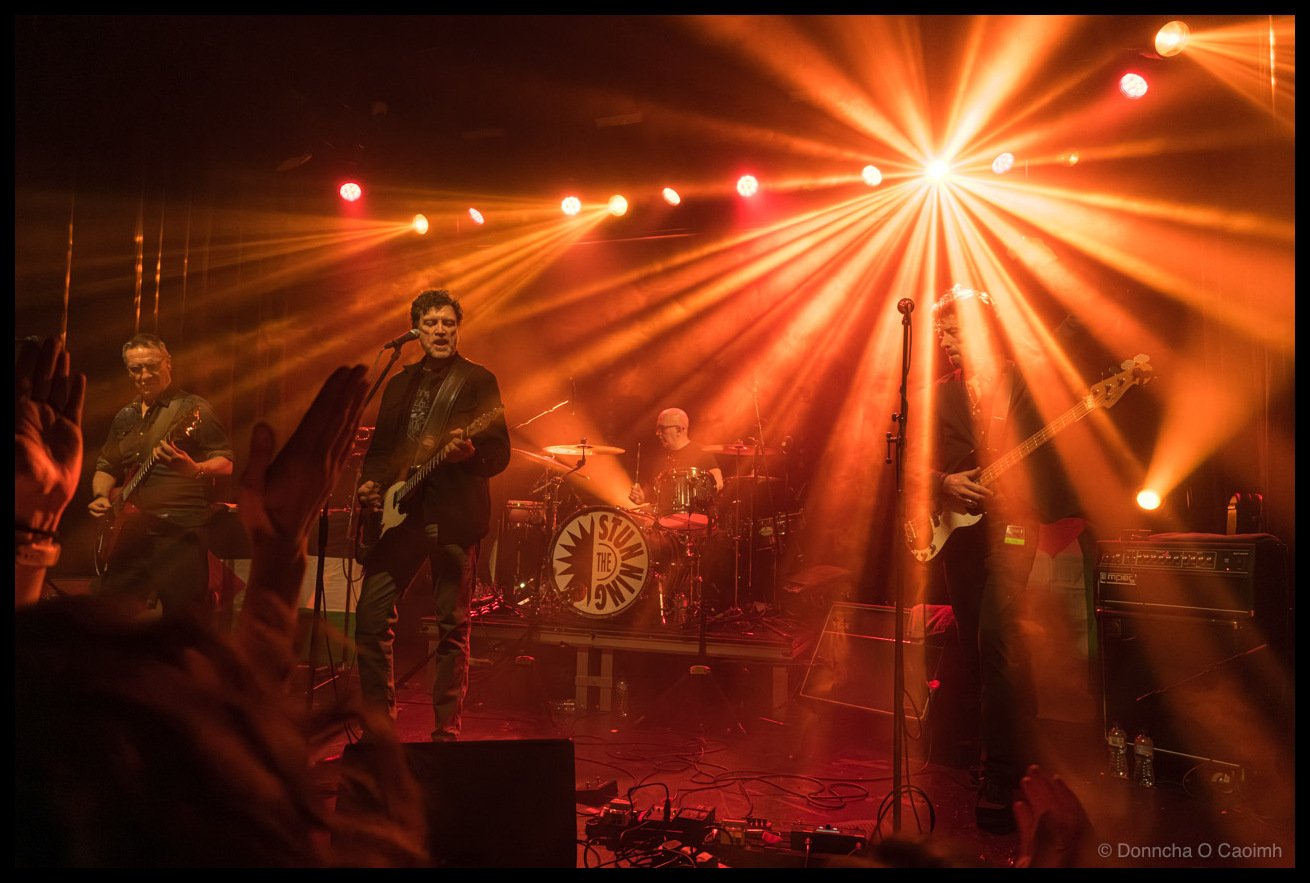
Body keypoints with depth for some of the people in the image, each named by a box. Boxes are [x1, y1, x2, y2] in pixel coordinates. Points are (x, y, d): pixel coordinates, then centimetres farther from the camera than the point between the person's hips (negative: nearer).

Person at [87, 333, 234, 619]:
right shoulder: (125, 417, 18)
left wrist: (194, 469, -28)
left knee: (185, 612, -12)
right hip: (130, 532, 7)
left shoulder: (192, 408, -2)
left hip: (181, 530, -7)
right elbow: (105, 466, 29)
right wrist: (101, 497, 9)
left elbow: (227, 463, -8)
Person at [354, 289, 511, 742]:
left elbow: (500, 453, -4)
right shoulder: (398, 384, 18)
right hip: (400, 512, 5)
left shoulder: (478, 380, 3)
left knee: (452, 627, -2)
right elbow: (379, 447, 22)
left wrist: (469, 452, -25)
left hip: (453, 514, -5)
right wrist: (368, 484, 3)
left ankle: (446, 734, 7)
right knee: (371, 616, 1)